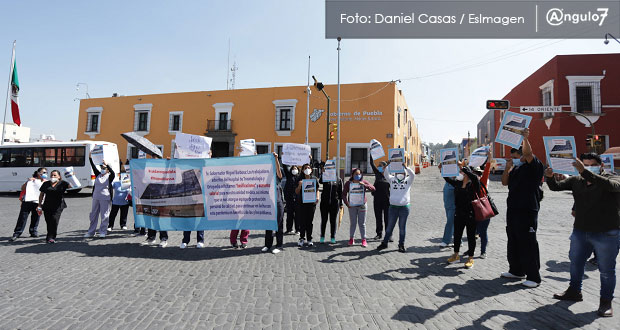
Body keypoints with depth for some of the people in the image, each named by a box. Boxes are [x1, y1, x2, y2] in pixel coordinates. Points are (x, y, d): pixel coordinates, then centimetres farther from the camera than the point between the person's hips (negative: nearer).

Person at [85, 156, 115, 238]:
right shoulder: (98, 175, 10)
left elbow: (113, 173, -23)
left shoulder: (109, 177, -2)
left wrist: (106, 164, -31)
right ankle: (91, 232, 21)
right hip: (96, 198, 5)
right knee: (93, 215, 11)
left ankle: (103, 232, 9)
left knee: (104, 216, 0)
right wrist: (90, 158, -8)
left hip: (105, 198, -5)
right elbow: (93, 167, 2)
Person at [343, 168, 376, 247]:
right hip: (352, 206, 0)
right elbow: (344, 194, 0)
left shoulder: (364, 182, -1)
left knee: (362, 223, 4)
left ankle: (364, 240, 11)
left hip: (362, 205, 0)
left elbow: (373, 189, -11)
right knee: (353, 223, 7)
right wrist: (347, 203, -12)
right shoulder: (348, 183, -2)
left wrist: (364, 185, -24)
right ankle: (351, 239, 19)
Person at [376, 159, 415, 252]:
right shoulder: (392, 179, 8)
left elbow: (412, 174, -13)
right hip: (393, 206, 1)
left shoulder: (408, 181, 5)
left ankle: (401, 245, 17)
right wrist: (389, 164, -19)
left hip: (404, 207, -1)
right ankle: (384, 243, 21)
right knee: (390, 226, 9)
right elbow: (386, 173, -6)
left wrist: (405, 166, -24)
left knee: (402, 227, 6)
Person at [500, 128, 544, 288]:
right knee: (513, 243, 16)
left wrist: (525, 138, -36)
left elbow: (528, 153, -25)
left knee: (528, 244, -4)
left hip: (528, 211, -8)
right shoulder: (515, 169, 15)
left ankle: (533, 277, 6)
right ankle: (516, 270, 29)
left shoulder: (533, 167, -7)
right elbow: (504, 182, 13)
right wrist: (507, 168, 1)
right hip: (513, 211, 9)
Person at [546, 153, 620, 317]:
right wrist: (550, 177, -21)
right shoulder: (576, 180, 5)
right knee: (575, 263, 16)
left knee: (606, 269, 5)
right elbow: (556, 187, 2)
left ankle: (606, 302, 21)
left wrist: (585, 172, -42)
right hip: (580, 231, 5)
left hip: (607, 234, -5)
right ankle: (574, 292, 34)